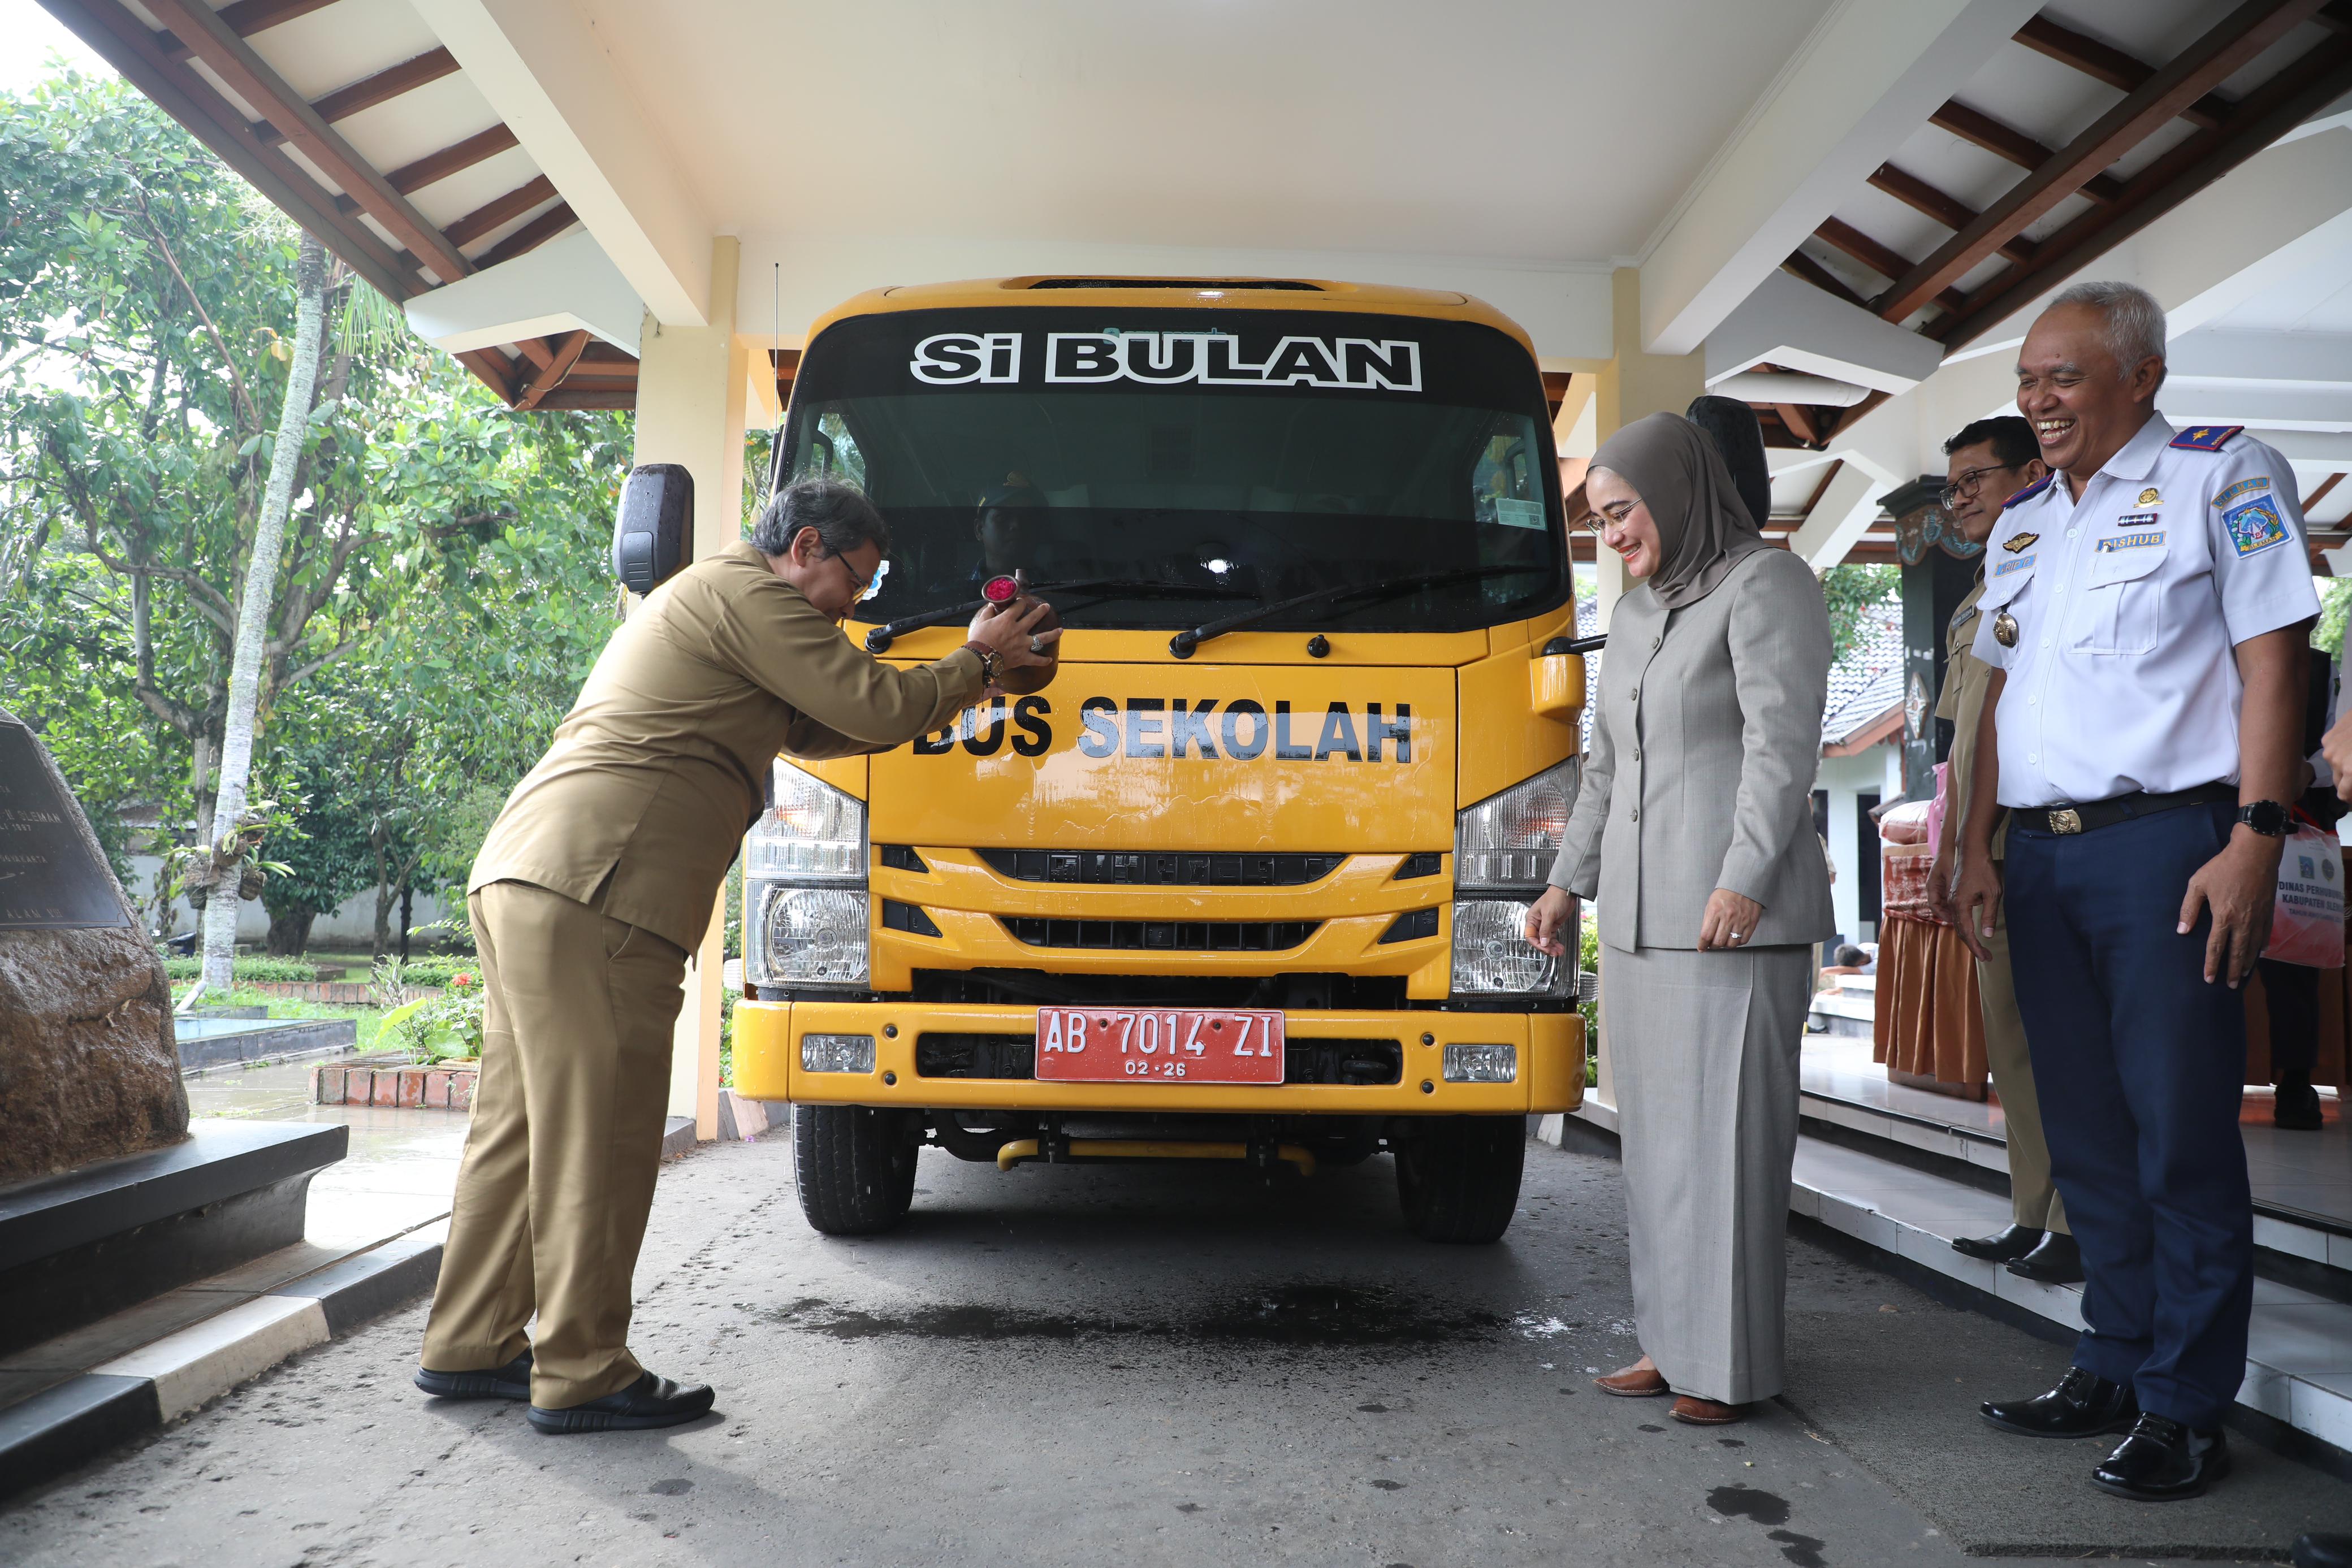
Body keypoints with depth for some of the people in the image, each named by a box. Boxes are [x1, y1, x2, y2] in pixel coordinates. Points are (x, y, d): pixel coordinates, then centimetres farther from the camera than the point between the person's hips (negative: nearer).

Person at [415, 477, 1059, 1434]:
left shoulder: (700, 604, 31)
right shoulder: (746, 593, -3)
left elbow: (819, 728, 28)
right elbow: (879, 710, -7)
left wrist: (962, 686, 23)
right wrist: (976, 662, 11)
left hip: (519, 873, 11)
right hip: (591, 887, -11)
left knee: (524, 1124, 14)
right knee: (596, 1135, -6)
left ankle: (470, 1349, 22)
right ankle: (581, 1377, 1)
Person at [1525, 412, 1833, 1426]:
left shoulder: (1765, 585, -3)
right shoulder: (1635, 615, 20)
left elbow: (1782, 742, -13)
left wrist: (1744, 878, -21)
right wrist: (1568, 881, 21)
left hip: (1735, 917, -8)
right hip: (1639, 914, 8)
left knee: (1725, 1130, -5)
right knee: (1655, 1130, 9)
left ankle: (1728, 1366, 4)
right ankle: (1674, 1343, 17)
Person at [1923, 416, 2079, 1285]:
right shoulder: (1970, 611, 21)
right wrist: (1945, 852, 20)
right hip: (1989, 859, 9)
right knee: (2011, 1046, 11)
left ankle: (2078, 1227, 1)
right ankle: (2032, 1217, 19)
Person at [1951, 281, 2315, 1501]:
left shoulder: (2222, 476, 0)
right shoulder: (2022, 521, 19)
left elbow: (2273, 660, -7)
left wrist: (2255, 838, -16)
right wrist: (1977, 847, 14)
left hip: (2165, 844, -6)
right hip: (2042, 856, 7)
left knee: (2180, 1134, -2)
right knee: (2085, 1128, 11)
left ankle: (2187, 1407, 8)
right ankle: (2116, 1366, 23)